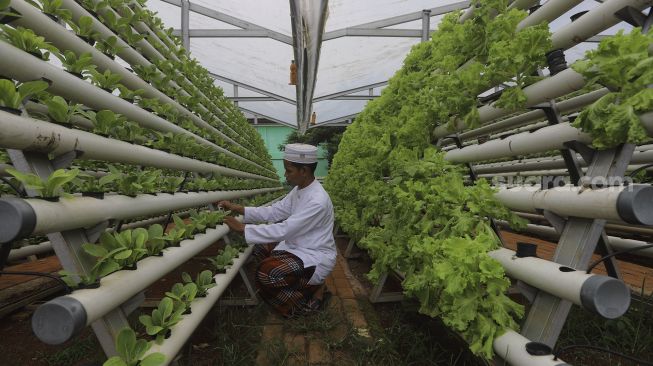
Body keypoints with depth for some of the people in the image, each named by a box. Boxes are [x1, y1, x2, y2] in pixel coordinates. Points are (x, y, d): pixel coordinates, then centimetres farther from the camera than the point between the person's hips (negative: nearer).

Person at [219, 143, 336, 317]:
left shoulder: (317, 201, -29)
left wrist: (242, 228, -26)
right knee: (260, 250, 9)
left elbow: (284, 230, -31)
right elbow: (273, 212, 3)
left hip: (316, 256, -9)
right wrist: (237, 208, -4)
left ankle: (314, 289, -1)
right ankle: (305, 284, 14)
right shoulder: (299, 190, 0)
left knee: (267, 273, -25)